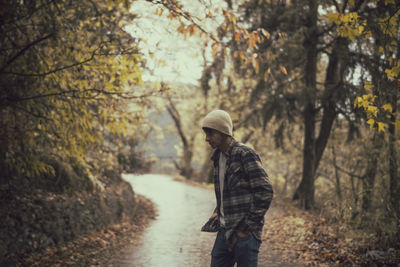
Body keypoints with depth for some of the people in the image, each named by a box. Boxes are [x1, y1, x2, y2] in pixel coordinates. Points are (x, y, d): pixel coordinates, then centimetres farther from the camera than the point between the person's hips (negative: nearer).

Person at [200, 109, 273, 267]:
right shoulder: (218, 157, 14)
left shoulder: (245, 154, -12)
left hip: (245, 232, -8)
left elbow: (265, 192, -16)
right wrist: (218, 212, 12)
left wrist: (248, 226, -15)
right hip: (225, 230, 8)